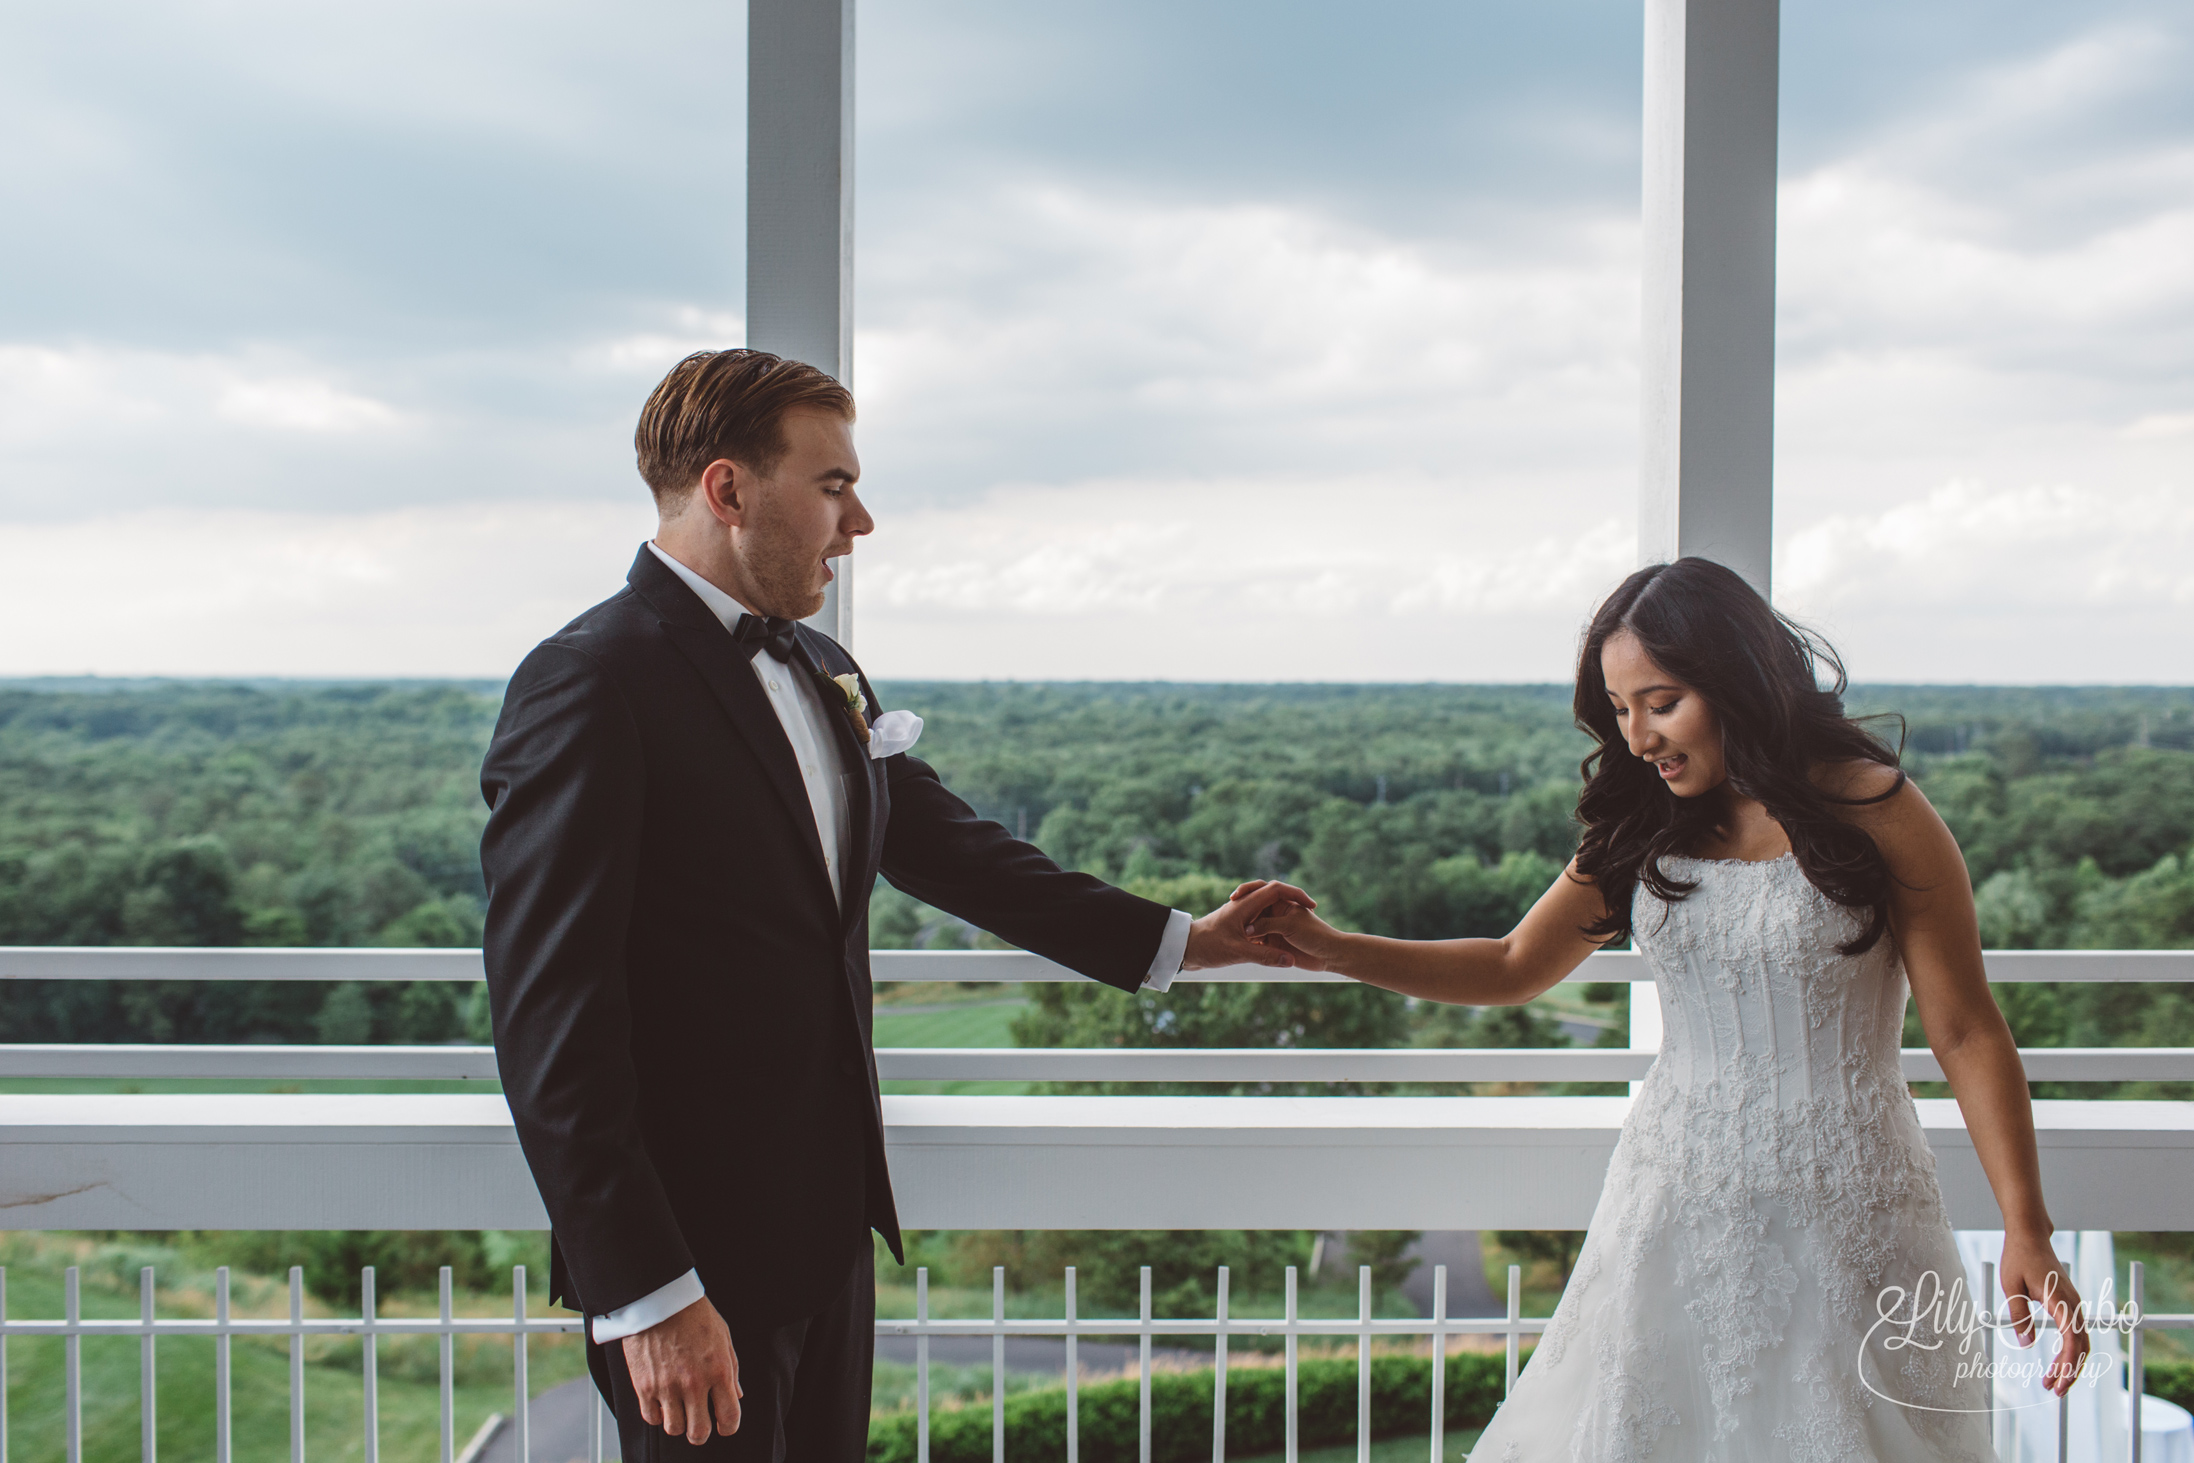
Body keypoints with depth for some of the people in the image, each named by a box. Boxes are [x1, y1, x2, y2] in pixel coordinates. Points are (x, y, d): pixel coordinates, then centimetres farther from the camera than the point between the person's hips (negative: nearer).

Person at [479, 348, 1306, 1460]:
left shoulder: (822, 674, 11)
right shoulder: (590, 687, -16)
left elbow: (949, 848, 21)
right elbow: (551, 1020, -20)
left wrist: (1178, 942, 19)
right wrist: (646, 1297, -22)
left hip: (829, 1222, 8)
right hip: (693, 1257, -8)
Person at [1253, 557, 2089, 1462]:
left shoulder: (1872, 811, -6)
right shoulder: (1641, 833, 7)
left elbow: (1966, 1032, -4)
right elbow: (1514, 968, 15)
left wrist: (2025, 1228, -11)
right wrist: (1331, 950, 3)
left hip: (1840, 1214, -3)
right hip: (1677, 1211, 4)